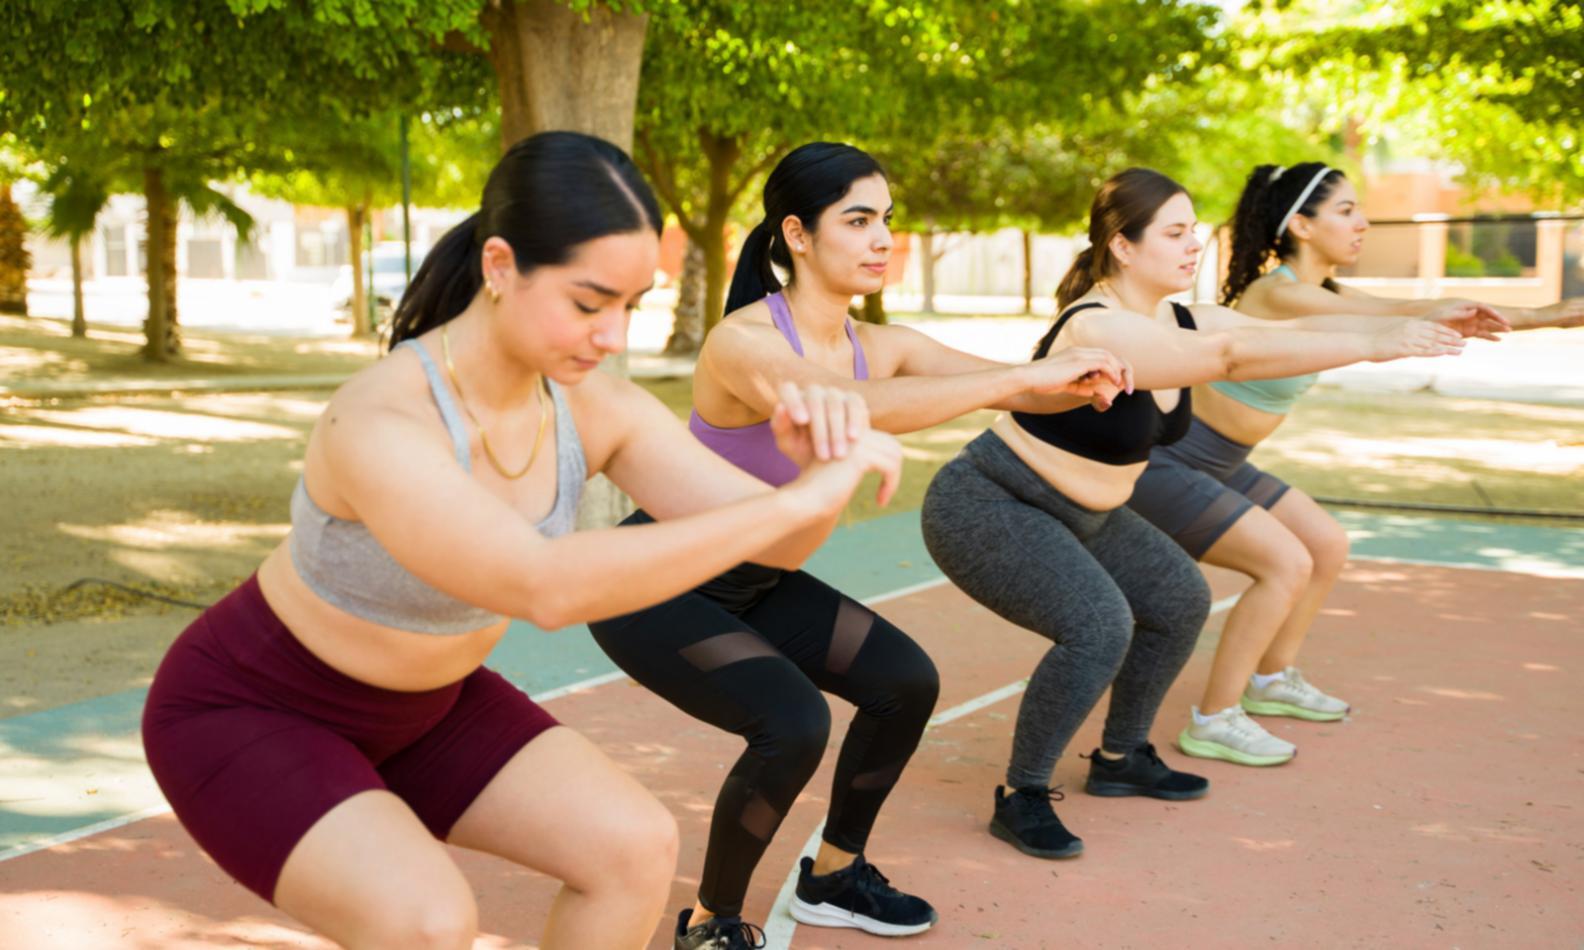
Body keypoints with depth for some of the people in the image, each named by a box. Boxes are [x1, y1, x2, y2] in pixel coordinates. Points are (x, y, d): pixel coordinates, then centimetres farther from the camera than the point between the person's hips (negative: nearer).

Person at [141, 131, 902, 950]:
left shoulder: (595, 406, -16)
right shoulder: (380, 428, -39)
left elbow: (779, 544, -16)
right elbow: (547, 588, -53)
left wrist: (820, 465, -40)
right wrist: (803, 496, -51)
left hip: (416, 705, 7)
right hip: (247, 717, -7)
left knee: (638, 848, -7)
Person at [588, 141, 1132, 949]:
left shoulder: (878, 347, -5)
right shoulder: (743, 342, -28)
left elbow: (1015, 388, -11)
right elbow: (856, 408, -47)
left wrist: (1083, 381, -33)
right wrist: (1025, 375, -45)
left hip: (757, 583, 8)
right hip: (656, 587, -8)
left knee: (905, 683, 3)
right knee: (793, 725, -25)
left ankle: (833, 876, 25)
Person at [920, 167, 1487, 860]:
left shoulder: (1182, 322, -2)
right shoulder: (1096, 330, -30)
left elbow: (1292, 333, -7)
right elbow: (1235, 355, -40)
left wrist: (1404, 327, -19)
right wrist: (1371, 347, -42)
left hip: (1078, 514, 10)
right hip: (985, 510, -10)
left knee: (1180, 600, 11)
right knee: (1099, 626, -27)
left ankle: (1121, 757, 29)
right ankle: (1021, 797, -10)